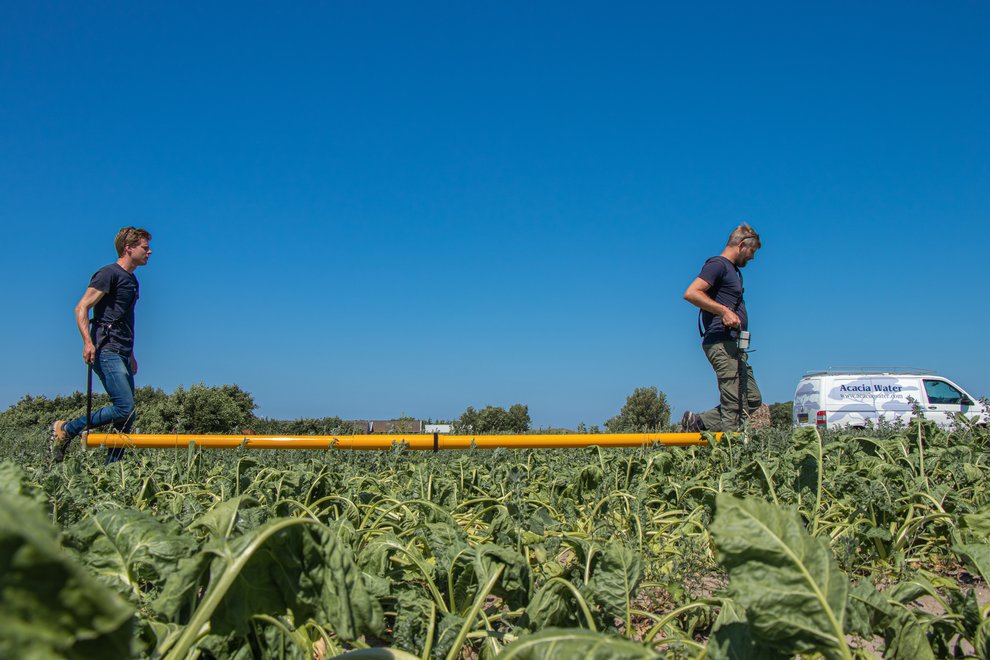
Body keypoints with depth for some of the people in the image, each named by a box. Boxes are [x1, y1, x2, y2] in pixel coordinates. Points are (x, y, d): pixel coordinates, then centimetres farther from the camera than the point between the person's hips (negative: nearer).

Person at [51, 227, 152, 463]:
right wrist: (88, 342, -24)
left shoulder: (131, 280, 21)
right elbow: (81, 308, -12)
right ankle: (65, 429, -2)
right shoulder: (109, 274, -5)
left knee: (127, 417, 5)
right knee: (125, 408, -17)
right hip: (107, 352, -9)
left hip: (121, 354, 9)